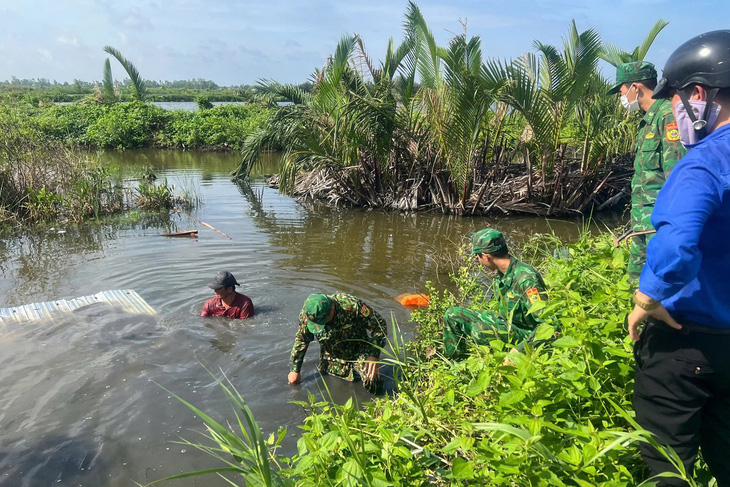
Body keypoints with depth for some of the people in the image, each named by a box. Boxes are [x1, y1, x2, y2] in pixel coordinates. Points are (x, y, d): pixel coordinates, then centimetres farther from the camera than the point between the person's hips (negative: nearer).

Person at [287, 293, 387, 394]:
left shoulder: (352, 306, -36)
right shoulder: (306, 313, -24)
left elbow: (379, 325, -23)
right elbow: (301, 339, -4)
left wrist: (374, 355, -31)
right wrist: (295, 370, 2)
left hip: (358, 349, -3)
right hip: (331, 354, 4)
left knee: (374, 388, -20)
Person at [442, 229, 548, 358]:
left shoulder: (526, 278, -27)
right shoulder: (501, 274, 1)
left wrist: (519, 350, -34)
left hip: (525, 332, -9)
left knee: (480, 329, -35)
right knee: (452, 314, 4)